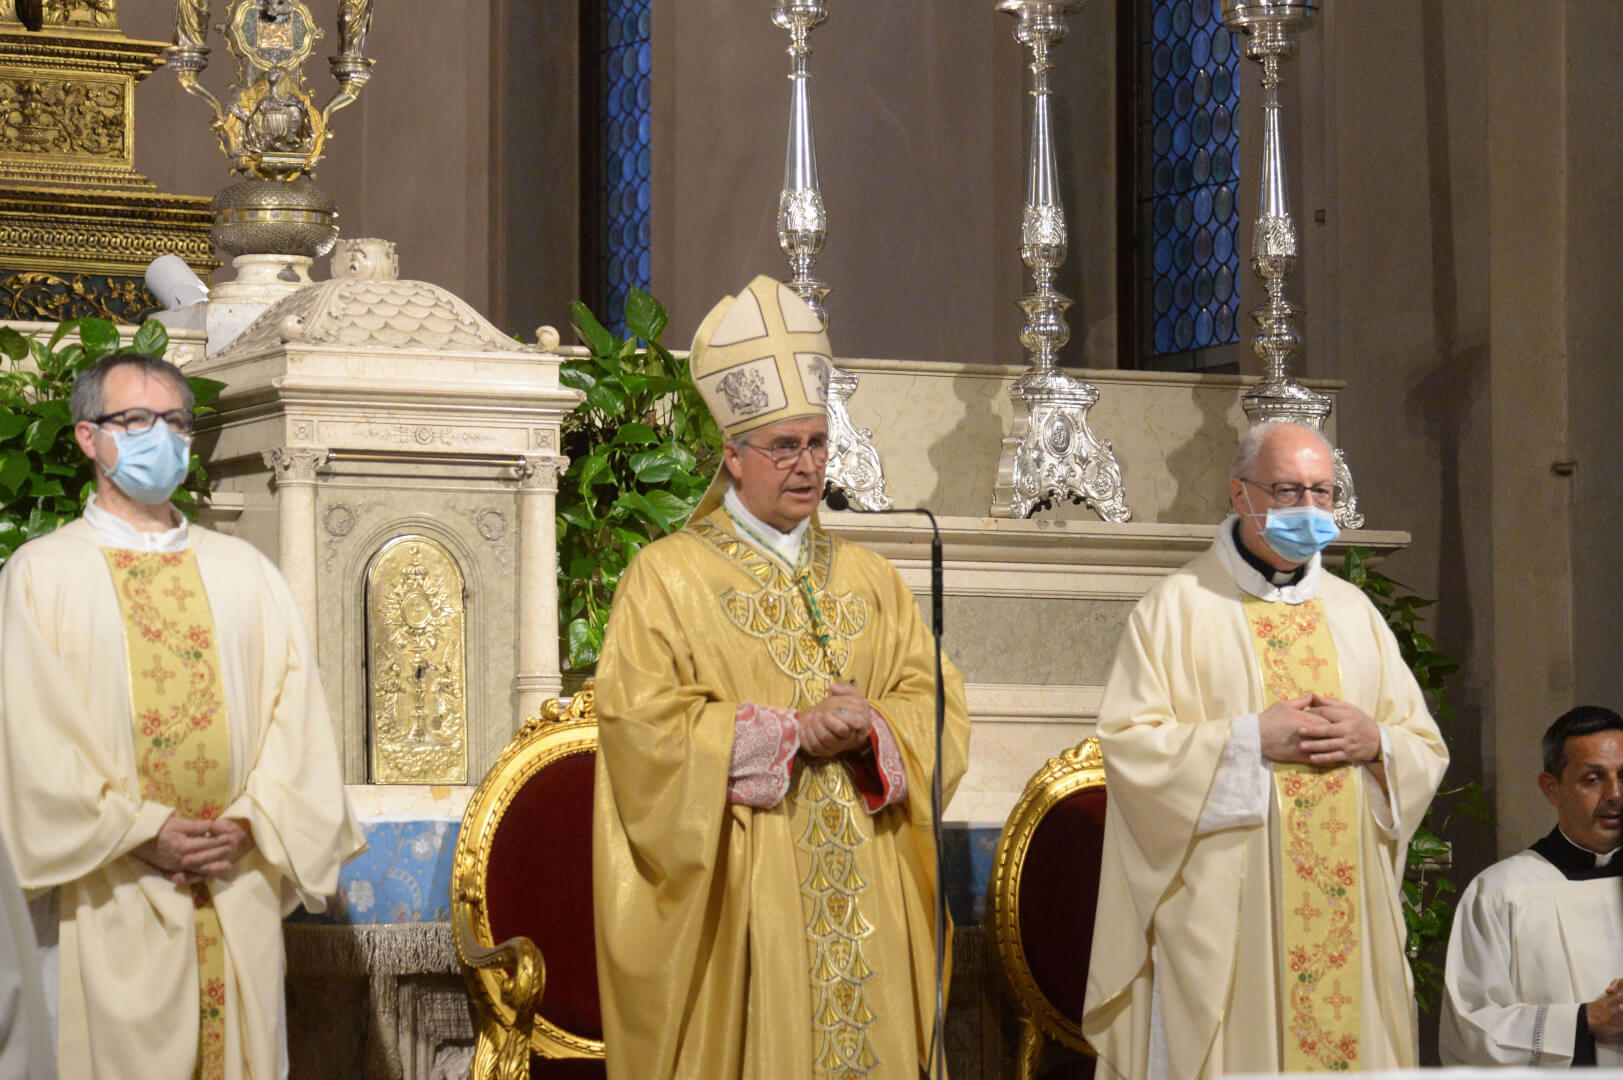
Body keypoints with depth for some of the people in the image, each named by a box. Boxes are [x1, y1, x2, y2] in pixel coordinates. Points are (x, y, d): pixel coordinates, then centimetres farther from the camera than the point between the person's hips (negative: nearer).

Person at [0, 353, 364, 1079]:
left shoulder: (244, 573, 15)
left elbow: (294, 711, 7)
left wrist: (249, 824, -8)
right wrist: (142, 835, -13)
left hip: (238, 887, 3)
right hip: (110, 900, -3)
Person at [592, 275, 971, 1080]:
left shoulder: (869, 580, 15)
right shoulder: (667, 577, 1)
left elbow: (937, 706, 9)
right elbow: (644, 725, -9)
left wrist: (870, 729, -12)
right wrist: (791, 733, -14)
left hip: (862, 889, 4)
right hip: (736, 892, -4)